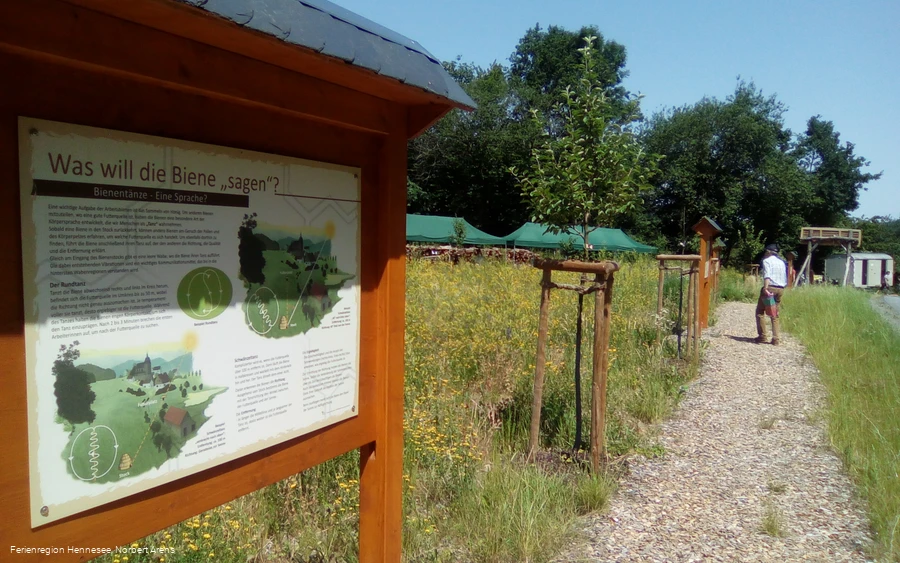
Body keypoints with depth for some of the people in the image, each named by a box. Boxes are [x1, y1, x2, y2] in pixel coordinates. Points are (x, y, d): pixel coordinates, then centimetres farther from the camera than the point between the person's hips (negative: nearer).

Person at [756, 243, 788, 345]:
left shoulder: (767, 260, -2)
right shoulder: (782, 262, 20)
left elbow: (767, 275, -18)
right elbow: (785, 278, 18)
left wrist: (765, 288, -27)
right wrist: (781, 287, 20)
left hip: (770, 288, -7)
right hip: (780, 289, 7)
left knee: (760, 312, 4)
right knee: (775, 315, 12)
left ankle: (762, 337, 1)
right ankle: (776, 338, 5)